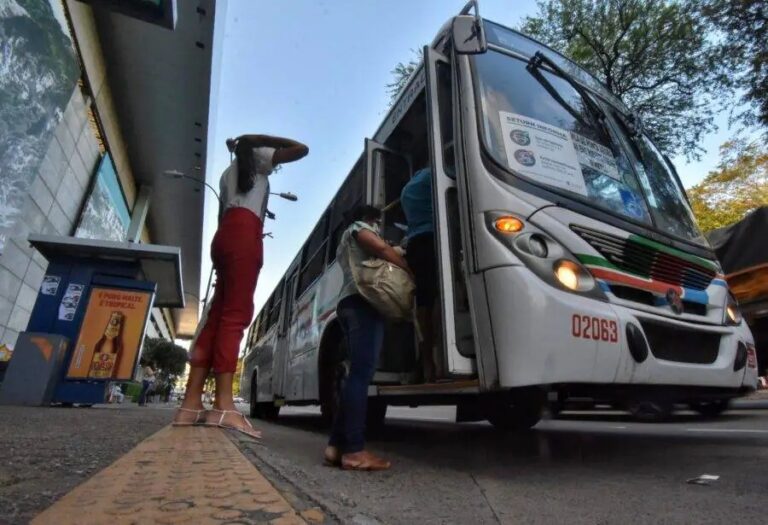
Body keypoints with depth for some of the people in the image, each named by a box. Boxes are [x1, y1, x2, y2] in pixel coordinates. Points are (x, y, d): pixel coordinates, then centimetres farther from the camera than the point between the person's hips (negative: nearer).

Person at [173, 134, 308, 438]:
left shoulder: (229, 173, 36)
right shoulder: (257, 157, 17)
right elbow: (301, 149, 8)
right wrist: (262, 140, 18)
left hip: (225, 235, 8)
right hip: (244, 233, -7)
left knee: (218, 316, -2)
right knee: (235, 315, -20)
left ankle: (191, 403, -8)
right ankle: (223, 405, -28)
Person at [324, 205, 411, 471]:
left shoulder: (344, 244, 37)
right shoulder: (358, 228, 11)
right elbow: (381, 248, -7)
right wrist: (411, 270, -3)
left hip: (348, 302, 9)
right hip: (363, 301, -9)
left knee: (358, 373, 4)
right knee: (361, 373, -17)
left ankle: (337, 445, 0)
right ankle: (354, 450, -20)